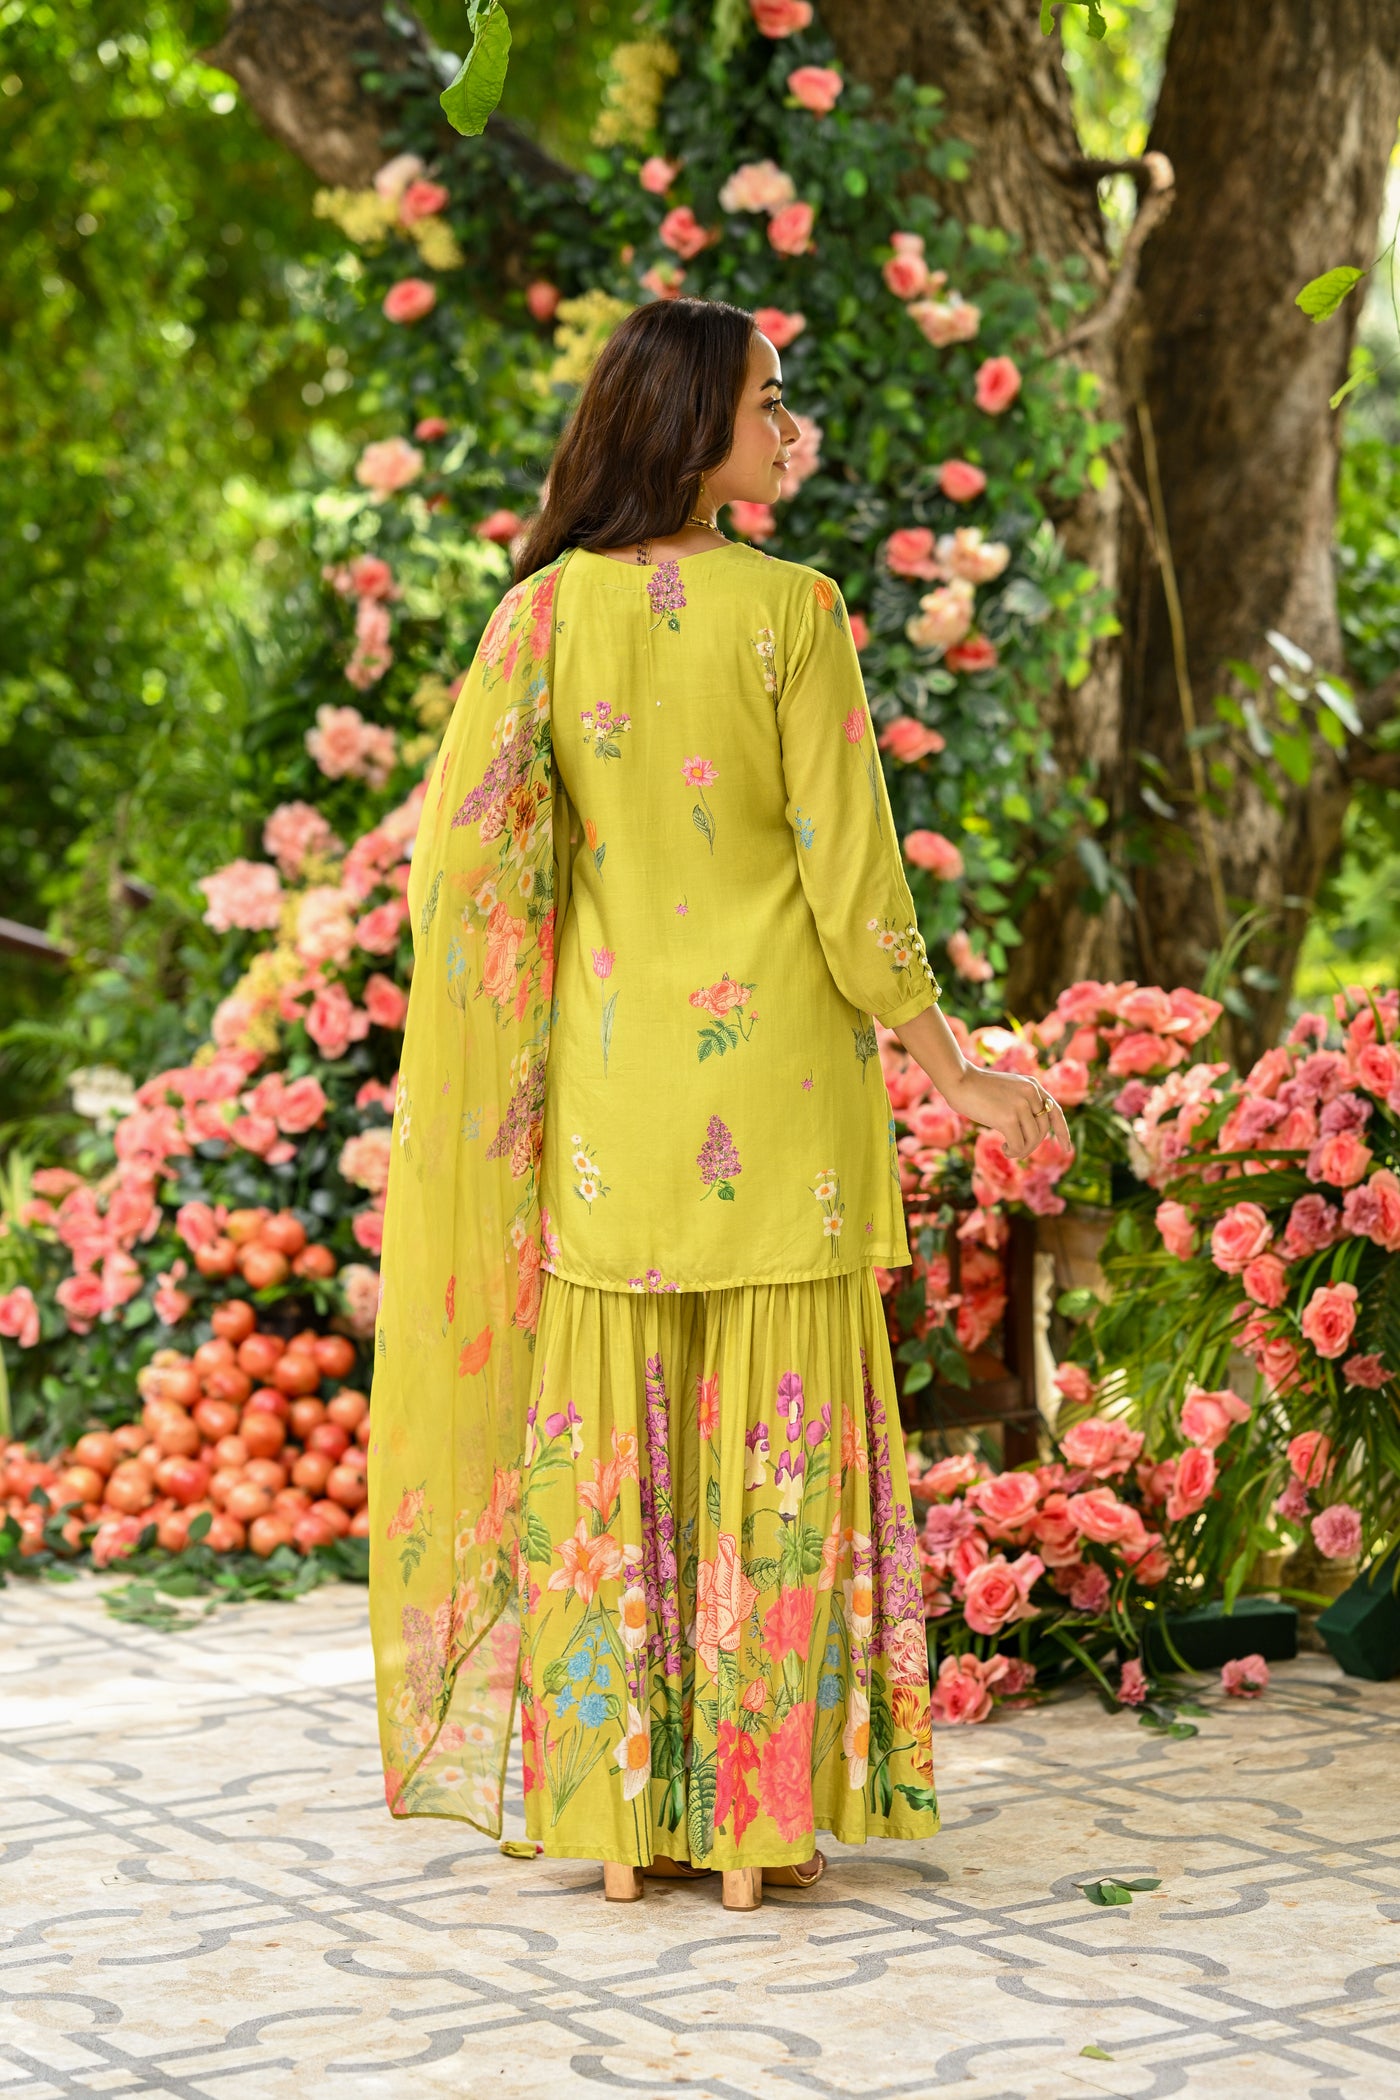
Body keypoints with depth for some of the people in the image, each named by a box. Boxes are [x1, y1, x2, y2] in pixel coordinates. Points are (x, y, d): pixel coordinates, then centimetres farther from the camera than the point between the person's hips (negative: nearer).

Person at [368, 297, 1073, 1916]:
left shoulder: (544, 611, 0)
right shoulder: (790, 611, -9)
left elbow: (461, 853, -3)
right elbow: (850, 874, -9)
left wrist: (484, 1096, 8)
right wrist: (952, 1073, 1)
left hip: (607, 1080, 3)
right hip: (776, 1080, -3)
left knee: (610, 1440, 8)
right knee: (776, 1444, 5)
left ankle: (618, 1817, 13)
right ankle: (762, 1822, 8)